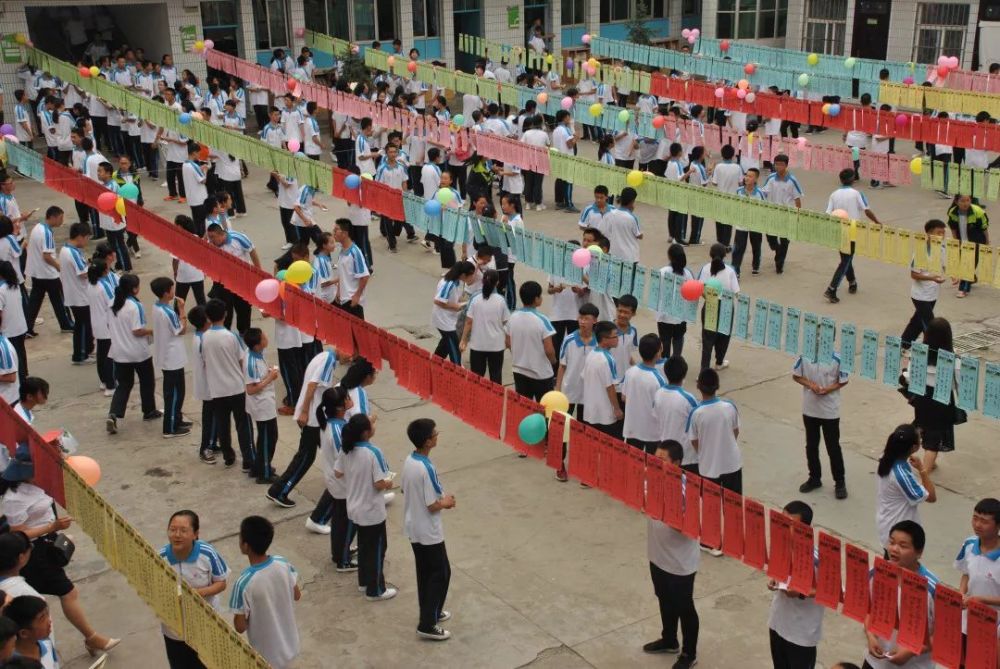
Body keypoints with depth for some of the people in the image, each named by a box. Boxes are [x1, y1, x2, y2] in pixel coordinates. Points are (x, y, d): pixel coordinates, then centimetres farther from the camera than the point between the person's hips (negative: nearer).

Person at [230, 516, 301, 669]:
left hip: (267, 656, -5)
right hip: (290, 645, 5)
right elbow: (297, 595, 2)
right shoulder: (283, 564, -14)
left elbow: (240, 627, -20)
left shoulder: (244, 582, -30)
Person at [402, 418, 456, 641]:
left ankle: (430, 612, 36)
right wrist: (446, 502, -3)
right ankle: (427, 625, 8)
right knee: (441, 573, 5)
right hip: (428, 532, -8)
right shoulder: (427, 469, -29)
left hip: (413, 528, 9)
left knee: (425, 572, 22)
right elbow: (432, 506, -24)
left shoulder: (409, 461, -2)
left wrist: (440, 498, 11)